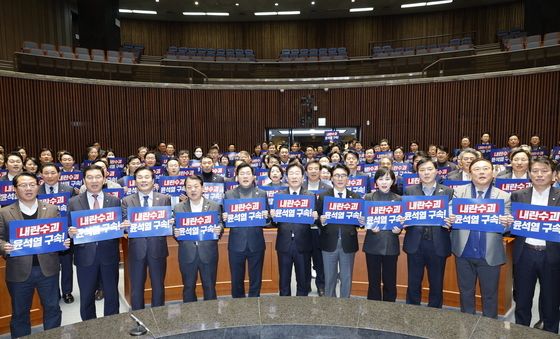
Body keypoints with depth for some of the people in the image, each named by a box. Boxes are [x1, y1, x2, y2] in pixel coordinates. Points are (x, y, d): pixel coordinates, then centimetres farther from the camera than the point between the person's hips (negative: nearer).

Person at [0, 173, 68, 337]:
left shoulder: (52, 209, 4)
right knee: (20, 312, 14)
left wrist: (65, 242, -15)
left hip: (47, 268, 1)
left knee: (52, 308, 11)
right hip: (19, 271, -1)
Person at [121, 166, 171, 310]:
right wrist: (125, 226, -23)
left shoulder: (164, 199, 2)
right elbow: (124, 224, -1)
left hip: (157, 248, 0)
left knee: (158, 286, 13)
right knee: (136, 288, 11)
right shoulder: (127, 201, 3)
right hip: (136, 249, 0)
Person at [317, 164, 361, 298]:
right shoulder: (323, 196, 1)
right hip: (329, 243, -1)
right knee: (329, 278, 11)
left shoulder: (355, 197, 4)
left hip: (348, 244, 1)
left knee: (347, 279, 12)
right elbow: (318, 219, -1)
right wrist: (321, 221, -23)